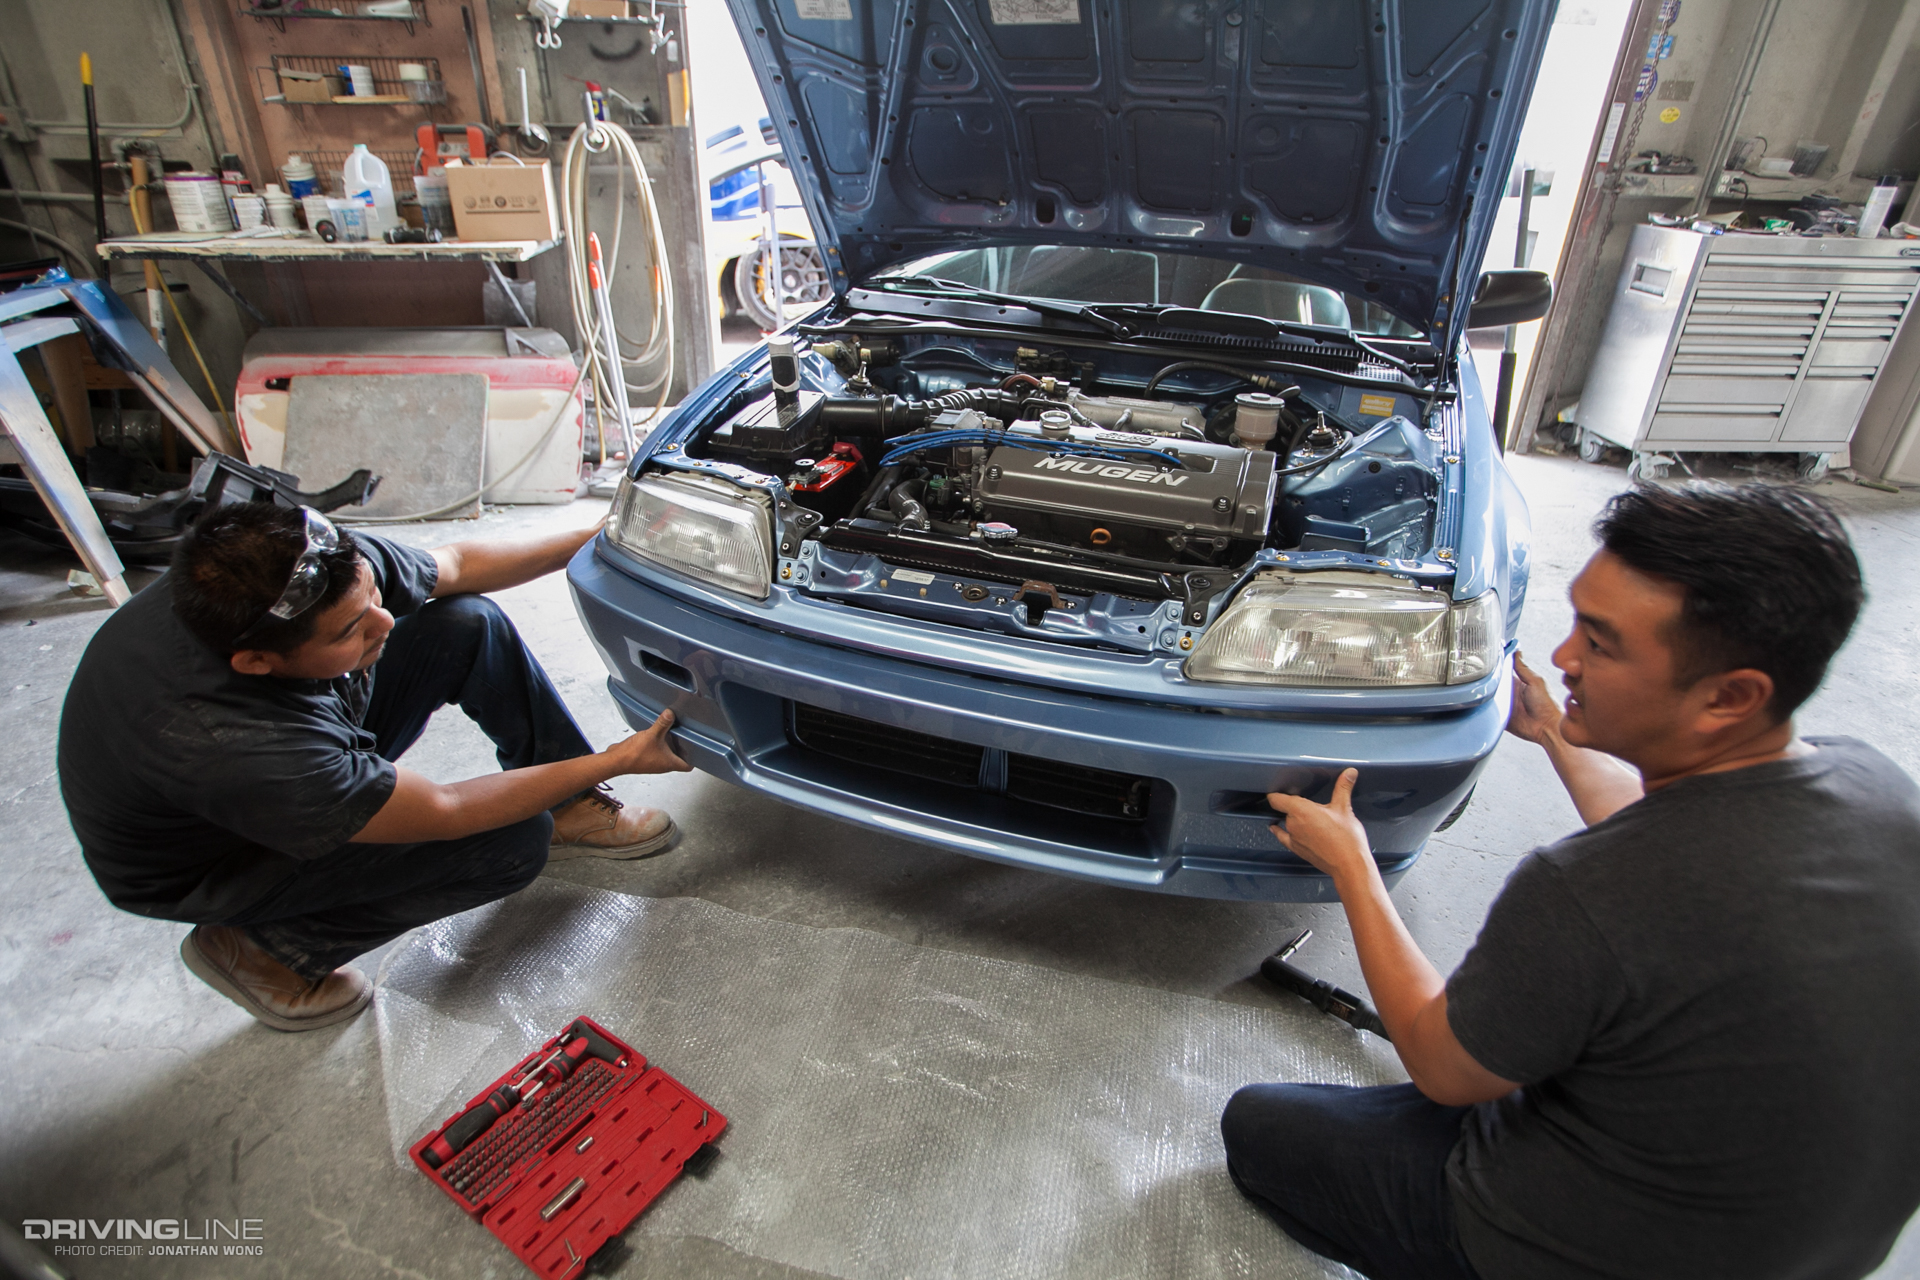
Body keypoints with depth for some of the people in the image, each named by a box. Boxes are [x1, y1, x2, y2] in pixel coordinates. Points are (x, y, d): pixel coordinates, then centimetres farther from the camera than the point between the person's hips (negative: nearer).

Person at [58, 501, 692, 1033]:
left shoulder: (335, 565, -27)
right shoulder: (223, 745, -43)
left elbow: (459, 564, -4)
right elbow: (444, 812, -33)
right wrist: (620, 760, -29)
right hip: (206, 860, -6)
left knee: (470, 623, -11)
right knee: (513, 841, -22)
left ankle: (568, 807, 7)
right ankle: (263, 949, -4)